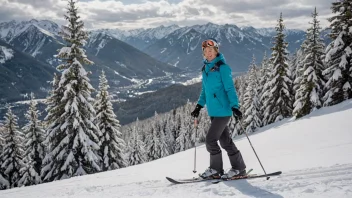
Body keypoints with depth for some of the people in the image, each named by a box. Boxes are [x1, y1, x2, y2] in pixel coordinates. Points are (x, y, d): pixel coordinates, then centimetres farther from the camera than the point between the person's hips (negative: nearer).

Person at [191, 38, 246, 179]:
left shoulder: (222, 67, -10)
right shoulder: (205, 68, 12)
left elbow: (230, 89, -14)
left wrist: (235, 106, -22)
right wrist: (199, 106, 14)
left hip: (223, 111, -8)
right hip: (213, 112, 8)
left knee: (210, 139, -8)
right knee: (225, 140, 11)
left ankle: (215, 169, 9)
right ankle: (239, 168, 22)